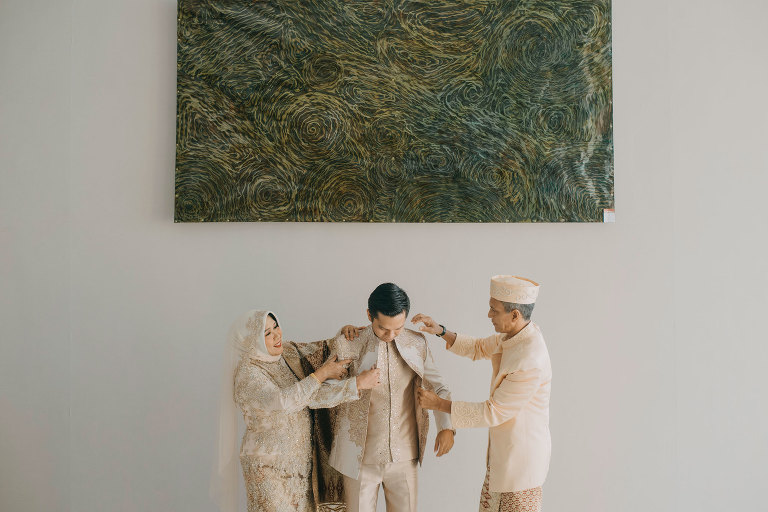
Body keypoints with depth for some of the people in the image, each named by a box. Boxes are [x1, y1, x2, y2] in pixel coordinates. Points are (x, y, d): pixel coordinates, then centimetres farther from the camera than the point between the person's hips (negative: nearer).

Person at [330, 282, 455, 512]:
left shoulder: (417, 343, -2)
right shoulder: (347, 345, -10)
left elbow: (437, 386, 6)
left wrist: (446, 426, -4)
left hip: (404, 456, 2)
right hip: (360, 456, -2)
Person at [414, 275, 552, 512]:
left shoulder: (529, 364, -33)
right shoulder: (516, 335, -4)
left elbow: (493, 413, -26)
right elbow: (478, 347, 12)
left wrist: (439, 404, -19)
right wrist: (440, 331, -3)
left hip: (520, 456, -9)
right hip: (502, 449, 9)